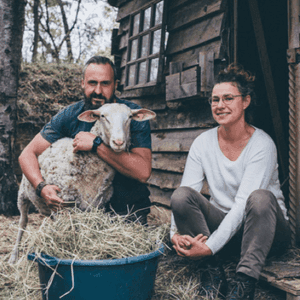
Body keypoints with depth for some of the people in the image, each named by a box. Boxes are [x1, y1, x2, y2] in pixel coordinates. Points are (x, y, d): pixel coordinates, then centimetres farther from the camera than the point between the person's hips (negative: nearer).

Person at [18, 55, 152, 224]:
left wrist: (96, 144, -28)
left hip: (129, 213, -2)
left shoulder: (134, 115, -12)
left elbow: (143, 172, -24)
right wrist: (42, 187, -20)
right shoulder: (70, 116, -2)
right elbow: (28, 154, 0)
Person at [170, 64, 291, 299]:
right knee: (181, 195, -23)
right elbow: (187, 190, -9)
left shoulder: (262, 144, -16)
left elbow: (243, 204, -24)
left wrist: (210, 246, -32)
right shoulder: (203, 142, -3)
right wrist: (176, 232, -27)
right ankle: (215, 273, -16)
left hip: (263, 230, -3)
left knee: (261, 198, -36)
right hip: (222, 224, 3)